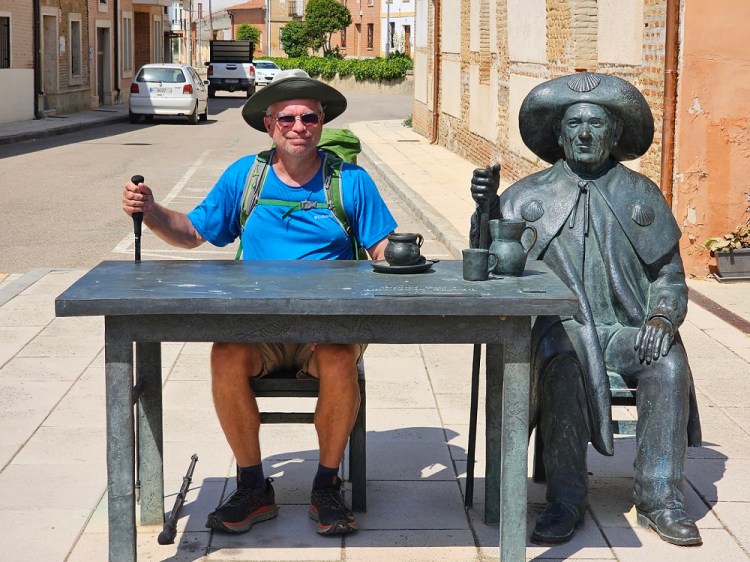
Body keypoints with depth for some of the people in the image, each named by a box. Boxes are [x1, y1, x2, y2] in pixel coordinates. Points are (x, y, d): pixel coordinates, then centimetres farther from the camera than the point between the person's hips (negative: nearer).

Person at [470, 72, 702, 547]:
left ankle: (659, 498, -17)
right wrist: (487, 208, -13)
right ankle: (566, 501, -26)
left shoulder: (642, 196, 12)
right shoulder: (529, 195, 9)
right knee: (561, 366, -34)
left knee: (669, 364, -28)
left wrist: (662, 316, -9)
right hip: (559, 324, -1)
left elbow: (669, 276, 13)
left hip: (624, 326, 2)